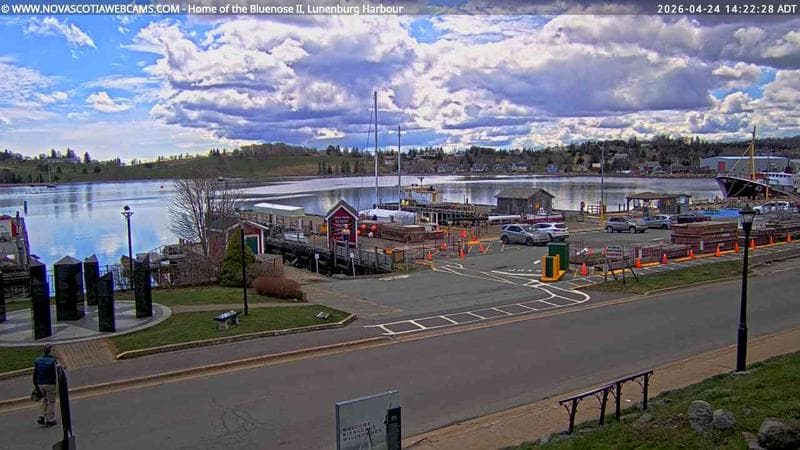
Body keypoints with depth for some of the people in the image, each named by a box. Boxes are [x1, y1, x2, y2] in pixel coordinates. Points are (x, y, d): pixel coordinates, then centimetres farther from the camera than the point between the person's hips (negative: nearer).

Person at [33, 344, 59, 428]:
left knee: (44, 400, 24)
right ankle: (50, 420, 11)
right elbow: (56, 374, -16)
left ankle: (41, 417, 17)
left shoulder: (37, 360, 3)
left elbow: (35, 374, 8)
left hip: (40, 384, 6)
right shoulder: (53, 361, -16)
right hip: (50, 384, -6)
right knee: (51, 402, 6)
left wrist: (36, 384, 17)